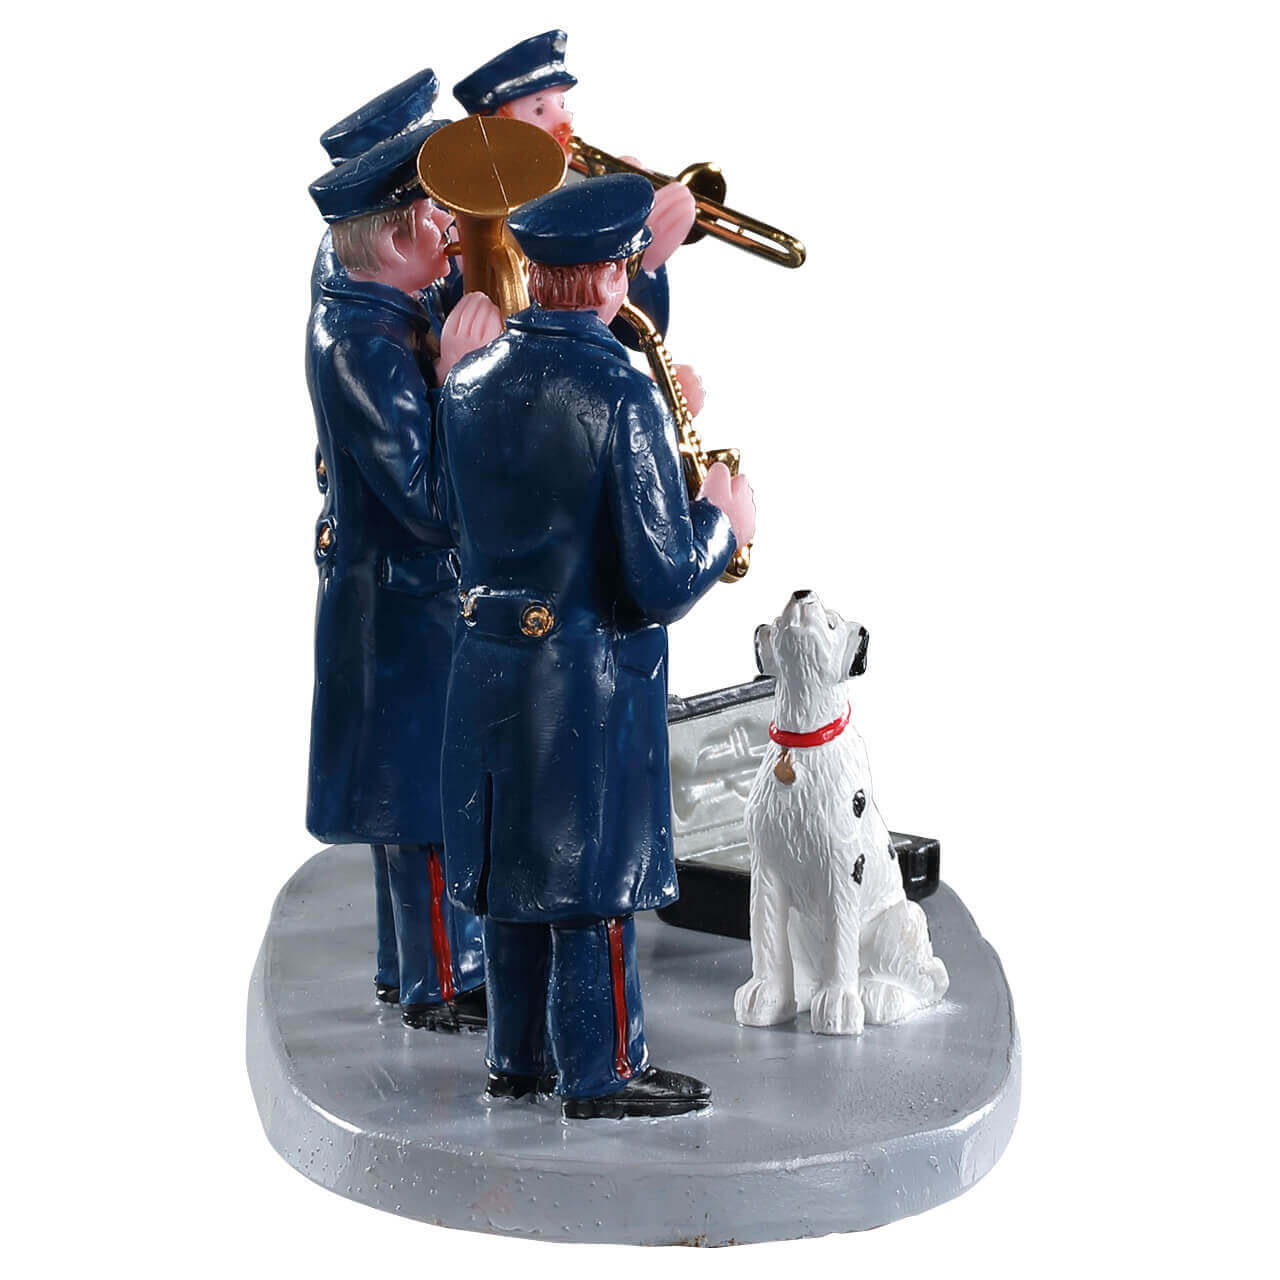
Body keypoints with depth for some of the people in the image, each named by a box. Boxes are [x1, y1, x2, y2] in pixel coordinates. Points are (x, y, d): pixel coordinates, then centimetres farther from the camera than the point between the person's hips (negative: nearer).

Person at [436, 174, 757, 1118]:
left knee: (517, 857, 17)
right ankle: (601, 1073, 14)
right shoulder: (624, 396, -19)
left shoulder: (469, 382, 2)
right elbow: (663, 585, -20)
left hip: (489, 665, 7)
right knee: (596, 872, 5)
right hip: (592, 678, -7)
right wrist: (723, 522, 0)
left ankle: (520, 1056, 28)